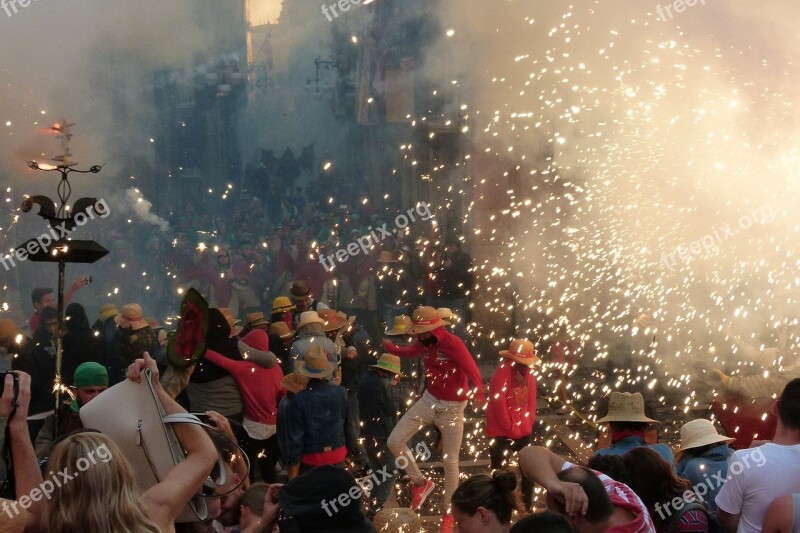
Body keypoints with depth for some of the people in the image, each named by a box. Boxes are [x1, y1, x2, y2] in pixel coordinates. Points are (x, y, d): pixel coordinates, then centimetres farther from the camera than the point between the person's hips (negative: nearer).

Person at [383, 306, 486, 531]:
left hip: (451, 407, -6)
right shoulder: (425, 342, -3)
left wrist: (479, 393, -54)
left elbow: (472, 370, -38)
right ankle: (421, 483, 17)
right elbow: (409, 352, 20)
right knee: (394, 441, -3)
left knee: (450, 461, 4)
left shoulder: (453, 343, -25)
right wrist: (387, 346, 6)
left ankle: (448, 513, 20)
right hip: (429, 400, 6)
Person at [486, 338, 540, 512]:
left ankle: (527, 507, 28)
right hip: (501, 433, -7)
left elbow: (532, 400, 10)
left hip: (523, 432, 7)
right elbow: (499, 406, -20)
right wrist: (511, 429, -14)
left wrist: (529, 423, -1)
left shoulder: (529, 376, 3)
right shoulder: (501, 375, -20)